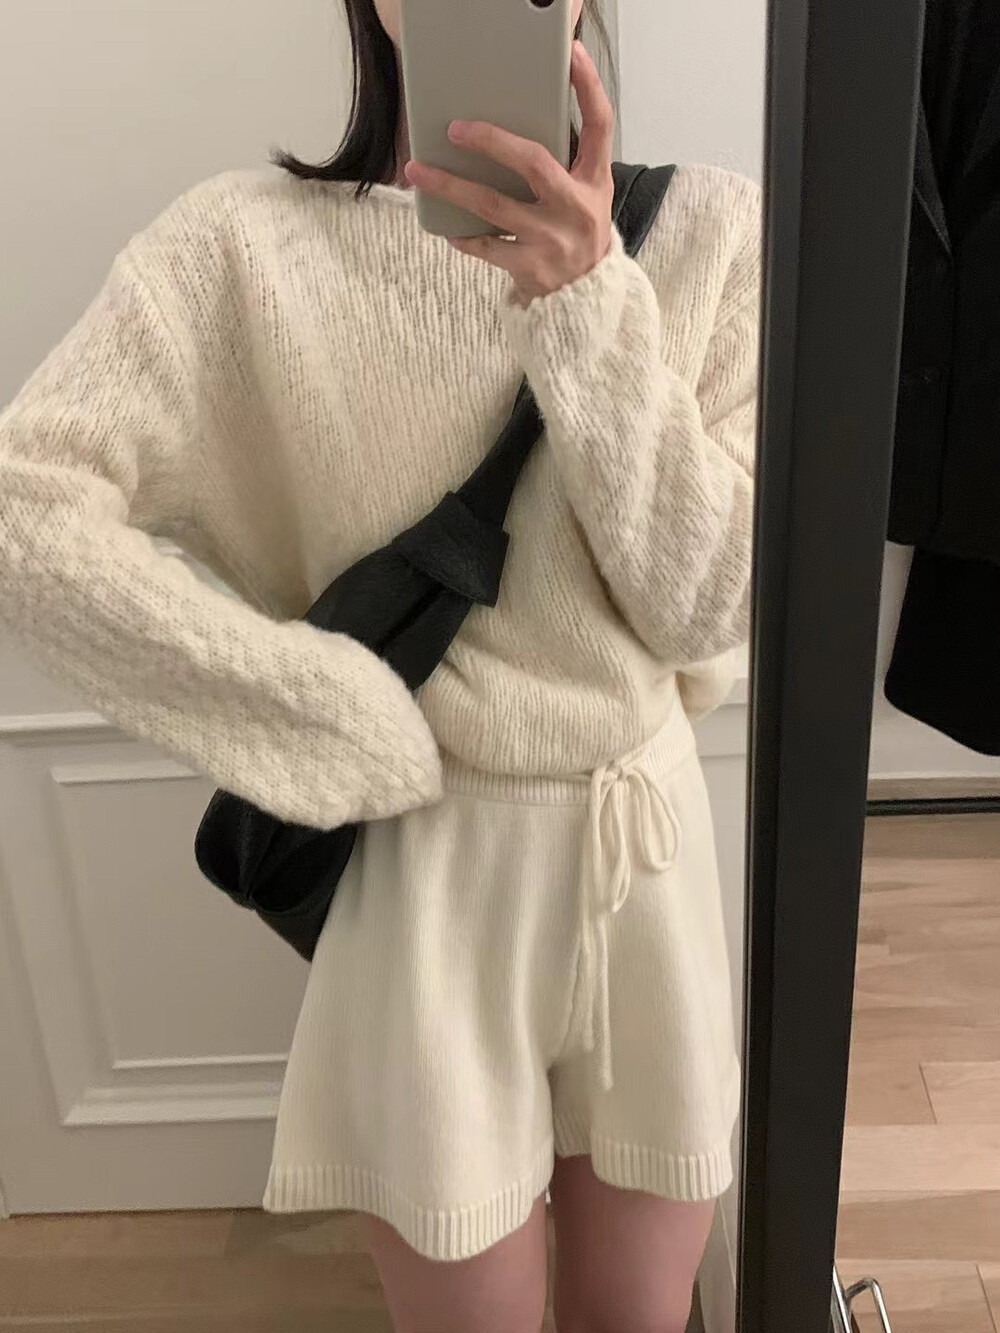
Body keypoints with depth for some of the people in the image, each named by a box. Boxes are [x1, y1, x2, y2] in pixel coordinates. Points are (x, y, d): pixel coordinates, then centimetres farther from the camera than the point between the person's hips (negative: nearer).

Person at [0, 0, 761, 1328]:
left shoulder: (706, 224, -6)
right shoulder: (252, 244, -11)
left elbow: (705, 606, -12)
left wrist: (589, 302, -24)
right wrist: (355, 725, -20)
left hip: (644, 848, 3)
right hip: (419, 865, -2)